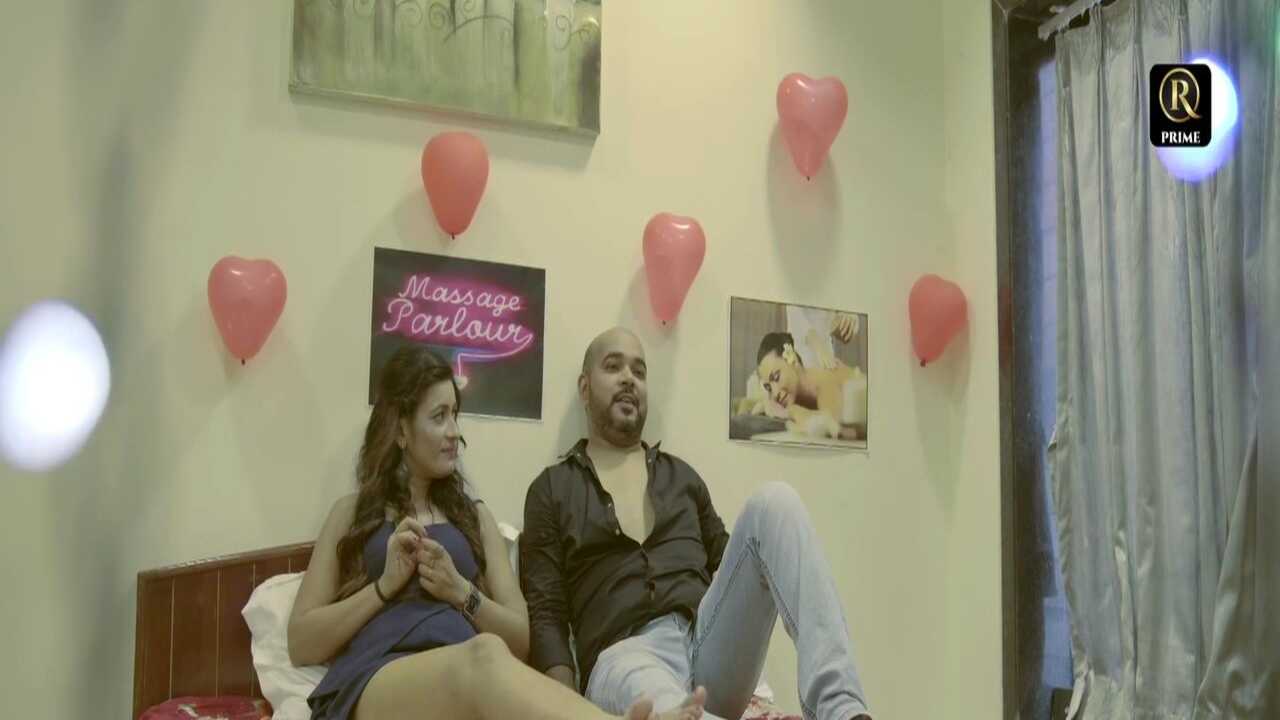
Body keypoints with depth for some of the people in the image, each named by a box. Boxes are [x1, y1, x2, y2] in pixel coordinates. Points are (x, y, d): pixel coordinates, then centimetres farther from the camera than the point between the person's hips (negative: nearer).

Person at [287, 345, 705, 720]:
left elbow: (520, 639, 19)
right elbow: (301, 645, 12)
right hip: (371, 685, -2)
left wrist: (461, 592, 1)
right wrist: (386, 585, -1)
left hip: (464, 677, 2)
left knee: (489, 659, -40)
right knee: (484, 655, -39)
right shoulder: (352, 512, 20)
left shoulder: (474, 516, 26)